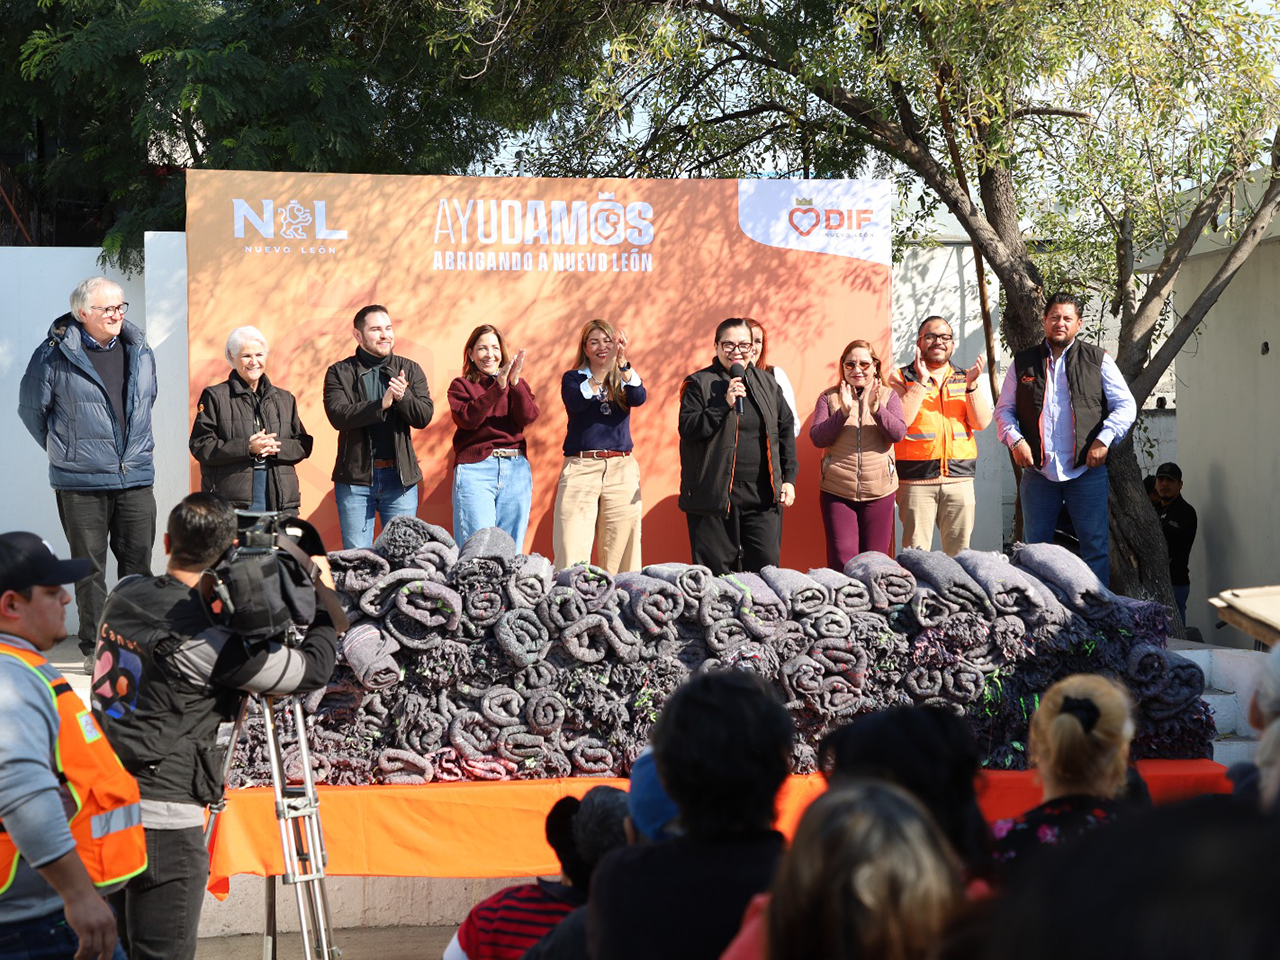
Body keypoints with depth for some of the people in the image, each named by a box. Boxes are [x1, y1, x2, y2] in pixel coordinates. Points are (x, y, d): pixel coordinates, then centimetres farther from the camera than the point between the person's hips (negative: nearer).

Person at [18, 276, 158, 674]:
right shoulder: (55, 355, -7)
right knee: (89, 567, 2)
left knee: (139, 562, 5)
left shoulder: (139, 351, 7)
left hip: (135, 477, 4)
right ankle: (95, 648, 11)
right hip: (81, 482, -4)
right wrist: (64, 449, 10)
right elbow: (31, 408, 4)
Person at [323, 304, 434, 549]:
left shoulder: (410, 370, 10)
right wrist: (382, 404, -22)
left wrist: (403, 397, -20)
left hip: (400, 476, 2)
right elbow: (338, 415, -13)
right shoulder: (340, 373, 3)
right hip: (355, 478, -2)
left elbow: (424, 416, -1)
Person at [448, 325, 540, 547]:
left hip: (516, 470, 3)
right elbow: (468, 419, -10)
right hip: (475, 468, -3)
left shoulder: (518, 384, 16)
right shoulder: (461, 386, 9)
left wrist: (515, 383, -16)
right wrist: (498, 387, -17)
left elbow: (528, 416, -2)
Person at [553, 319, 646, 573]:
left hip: (621, 469, 2)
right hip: (580, 468, -2)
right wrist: (605, 368, -22)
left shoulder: (623, 379, 15)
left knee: (619, 551, -2)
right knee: (572, 551, -12)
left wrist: (622, 362, -21)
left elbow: (638, 398, -8)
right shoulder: (573, 378, 10)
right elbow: (576, 402, -12)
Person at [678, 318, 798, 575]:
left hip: (763, 495, 3)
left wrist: (789, 478, 10)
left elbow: (787, 429, 17)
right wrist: (725, 404, -19)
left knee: (766, 567, -1)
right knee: (718, 571, -1)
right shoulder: (699, 384, 1)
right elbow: (688, 428, -10)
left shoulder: (767, 384, 13)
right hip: (714, 494, -3)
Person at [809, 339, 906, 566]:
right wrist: (842, 412, -18)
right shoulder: (829, 397, 6)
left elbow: (898, 433, -7)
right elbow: (817, 438, -5)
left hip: (879, 491, 1)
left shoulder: (888, 396, 7)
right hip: (836, 491, -1)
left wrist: (876, 409, -23)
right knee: (841, 560, -7)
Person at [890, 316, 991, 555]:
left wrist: (972, 385, -9)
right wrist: (921, 381, -13)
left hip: (959, 479, 3)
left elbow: (981, 423, 3)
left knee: (959, 553, 3)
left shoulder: (966, 379, 15)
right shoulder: (901, 378, 5)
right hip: (916, 480, -3)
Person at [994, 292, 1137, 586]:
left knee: (1096, 546, -1)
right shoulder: (1023, 363, 11)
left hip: (1086, 471, -1)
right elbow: (1004, 409, 13)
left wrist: (1104, 439, -9)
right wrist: (1014, 439, -5)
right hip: (1038, 471, 2)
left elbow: (1126, 405, 5)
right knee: (1034, 547, 5)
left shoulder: (1098, 360, 7)